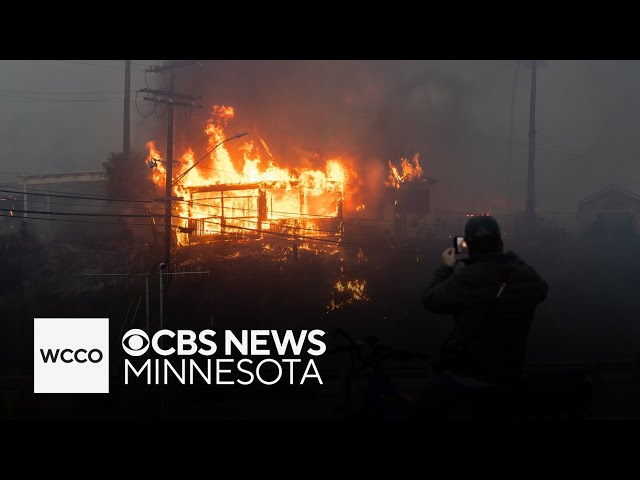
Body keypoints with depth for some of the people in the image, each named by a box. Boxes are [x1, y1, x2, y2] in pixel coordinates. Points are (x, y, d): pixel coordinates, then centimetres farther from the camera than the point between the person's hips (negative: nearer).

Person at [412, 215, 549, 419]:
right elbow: (542, 289, 19)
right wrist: (512, 259, 25)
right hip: (508, 374, 6)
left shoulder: (468, 277, -24)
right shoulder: (527, 275, -6)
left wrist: (446, 268, 6)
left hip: (467, 374, -6)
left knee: (421, 413, 9)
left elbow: (430, 300, -10)